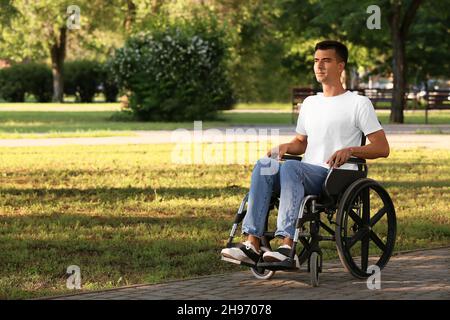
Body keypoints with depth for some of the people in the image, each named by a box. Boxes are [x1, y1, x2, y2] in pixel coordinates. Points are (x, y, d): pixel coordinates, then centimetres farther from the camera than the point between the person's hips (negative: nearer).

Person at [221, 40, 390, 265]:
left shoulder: (359, 103, 6)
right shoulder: (310, 103, 27)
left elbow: (382, 148, 1)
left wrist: (350, 150, -17)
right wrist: (285, 147, 10)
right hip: (307, 175, 6)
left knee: (290, 167, -35)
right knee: (264, 166, -25)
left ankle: (287, 245, -45)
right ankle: (252, 244, -35)